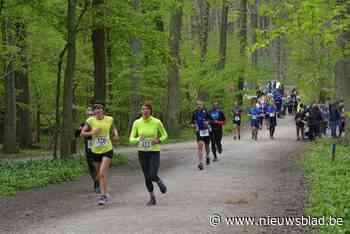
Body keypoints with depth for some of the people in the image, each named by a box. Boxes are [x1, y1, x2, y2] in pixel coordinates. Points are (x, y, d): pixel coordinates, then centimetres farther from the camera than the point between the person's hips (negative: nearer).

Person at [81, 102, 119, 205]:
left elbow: (113, 128, 18)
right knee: (99, 175, 12)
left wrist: (116, 134, -2)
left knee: (102, 174, -16)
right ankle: (105, 194, 30)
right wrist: (92, 132, -20)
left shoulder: (109, 119, -4)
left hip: (107, 150, -2)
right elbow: (82, 133, -5)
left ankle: (103, 196, -10)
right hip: (95, 151, 2)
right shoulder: (90, 121, -7)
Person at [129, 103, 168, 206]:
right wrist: (138, 139, -21)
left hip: (154, 152, -2)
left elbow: (164, 135, 6)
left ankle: (160, 182, 24)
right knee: (147, 177, 6)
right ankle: (152, 198, 24)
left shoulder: (157, 122, -7)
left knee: (153, 176, -13)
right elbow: (131, 139, 0)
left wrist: (159, 140, -14)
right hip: (142, 152, 2)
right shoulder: (137, 123, -3)